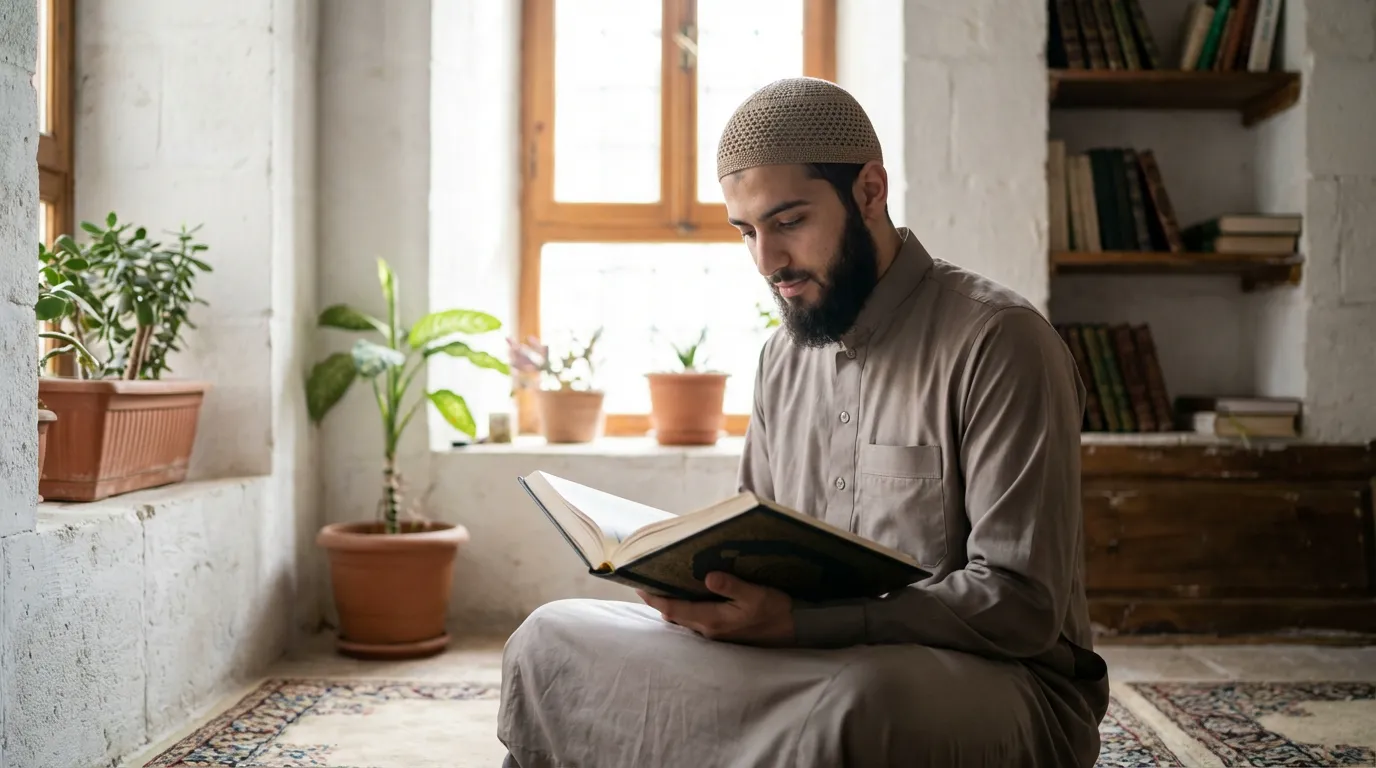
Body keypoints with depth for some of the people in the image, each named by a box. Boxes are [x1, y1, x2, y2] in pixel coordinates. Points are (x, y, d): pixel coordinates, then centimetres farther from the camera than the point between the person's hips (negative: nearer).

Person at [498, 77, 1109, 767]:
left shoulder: (996, 340, -13)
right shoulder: (782, 355, 11)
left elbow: (1020, 604, -18)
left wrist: (798, 624, -28)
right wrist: (699, 576, -7)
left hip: (1000, 682, -5)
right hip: (819, 667, 6)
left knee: (848, 707, -41)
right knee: (549, 639, -7)